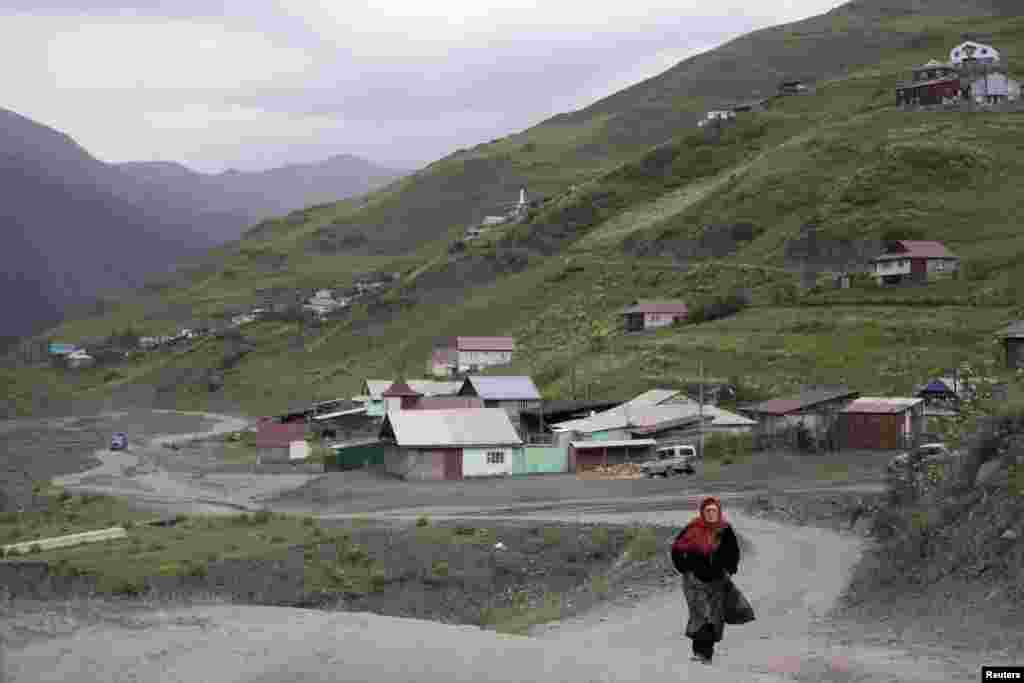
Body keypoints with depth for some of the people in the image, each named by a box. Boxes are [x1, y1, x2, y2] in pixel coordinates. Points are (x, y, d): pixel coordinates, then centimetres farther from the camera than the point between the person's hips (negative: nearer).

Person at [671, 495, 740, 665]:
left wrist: (729, 571, 8)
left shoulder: (725, 530, -3)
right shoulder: (693, 529, -11)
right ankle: (700, 652, -19)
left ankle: (707, 652, 14)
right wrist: (685, 570, -2)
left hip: (717, 580, 3)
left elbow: (734, 552, 15)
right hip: (696, 579, -3)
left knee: (716, 616, 4)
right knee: (700, 614, -17)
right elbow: (677, 549, -1)